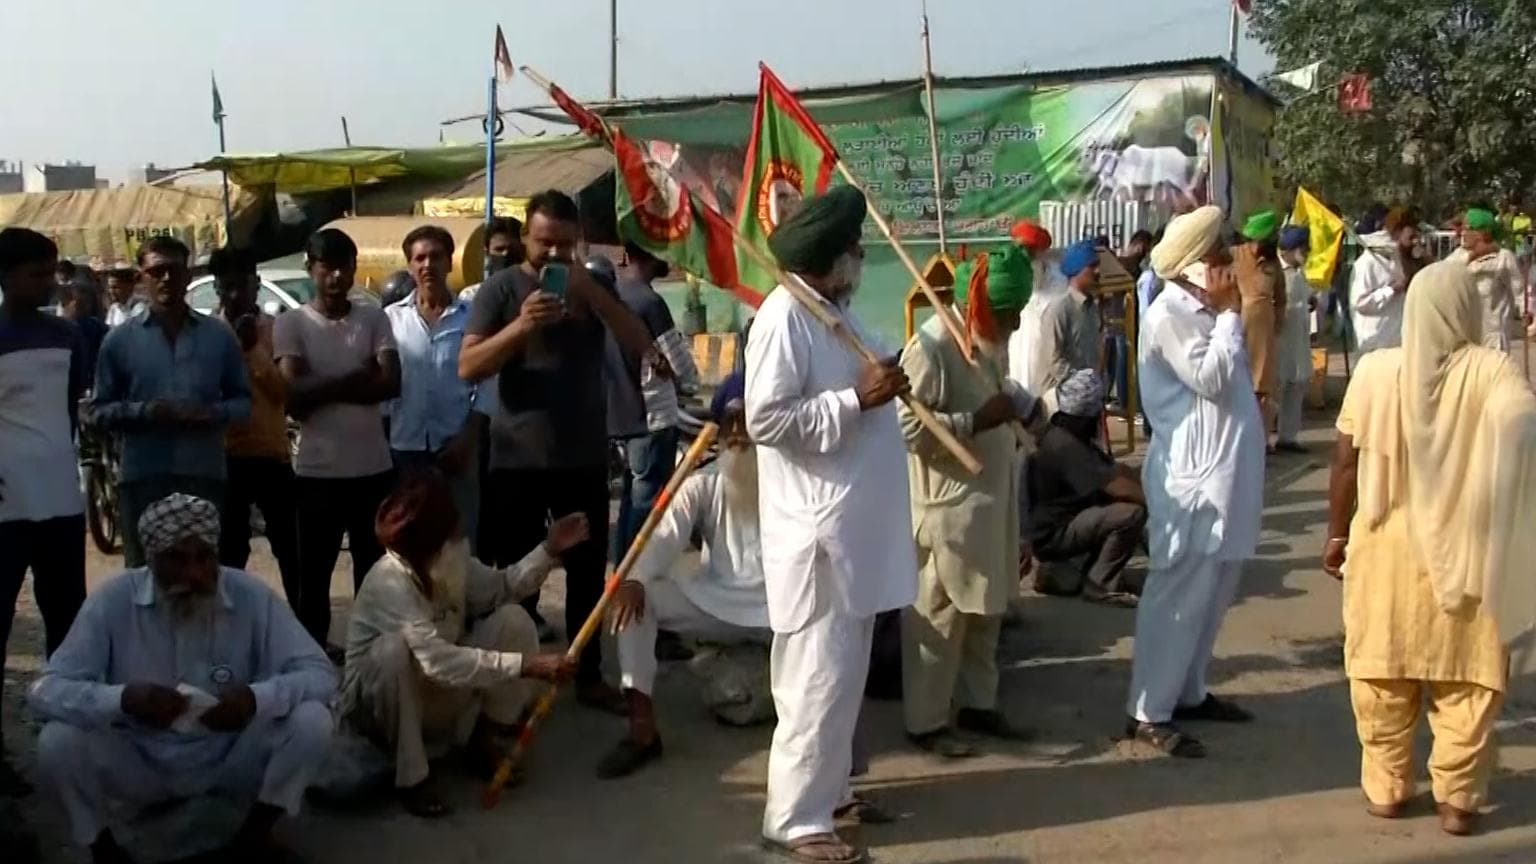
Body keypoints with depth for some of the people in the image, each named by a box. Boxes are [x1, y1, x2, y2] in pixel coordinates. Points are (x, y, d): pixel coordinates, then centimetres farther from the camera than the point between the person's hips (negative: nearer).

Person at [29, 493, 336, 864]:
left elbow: (320, 674, -17)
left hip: (231, 761, 0)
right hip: (142, 765, 0)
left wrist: (257, 698, -38)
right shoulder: (114, 600, -16)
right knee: (57, 743, -27)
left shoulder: (251, 596, -16)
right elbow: (46, 690, -18)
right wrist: (124, 699, -39)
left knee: (312, 719, -24)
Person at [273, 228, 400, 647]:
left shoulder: (375, 319, 4)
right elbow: (294, 398, -12)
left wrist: (324, 388, -13)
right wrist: (356, 378, -11)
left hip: (373, 467, 2)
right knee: (314, 574, 8)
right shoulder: (290, 323, -2)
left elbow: (390, 383, -9)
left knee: (374, 571, 11)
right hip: (318, 470, -2)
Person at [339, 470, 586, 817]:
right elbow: (437, 659, -41)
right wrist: (527, 665, -43)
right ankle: (411, 775, -21)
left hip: (439, 697, 6)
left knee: (513, 619, -11)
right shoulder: (389, 581, -32)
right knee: (395, 647, -38)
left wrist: (549, 550, -9)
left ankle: (484, 740, 1)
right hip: (377, 705, -6)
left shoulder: (452, 556, -9)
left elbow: (500, 591, 6)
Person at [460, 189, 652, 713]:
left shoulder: (592, 286, 8)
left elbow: (641, 345, -5)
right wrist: (521, 325, -24)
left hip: (585, 458, 3)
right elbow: (468, 367, -11)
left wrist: (592, 292, -16)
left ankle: (589, 676, 22)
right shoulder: (501, 288, -2)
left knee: (588, 573, 10)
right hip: (518, 460, -3)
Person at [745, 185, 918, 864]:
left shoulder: (836, 312, 14)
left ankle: (827, 786, 32)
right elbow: (766, 420, -23)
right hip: (820, 529, -10)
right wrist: (857, 399, -22)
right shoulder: (784, 316, -16)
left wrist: (891, 381, 8)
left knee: (842, 673, 18)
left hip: (856, 525, 10)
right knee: (820, 680, -4)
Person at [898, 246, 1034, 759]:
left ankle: (976, 703, 32)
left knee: (986, 611, 17)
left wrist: (1015, 408, 3)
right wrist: (978, 421, -24)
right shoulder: (932, 346, -19)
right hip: (948, 502, -9)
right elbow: (908, 427, -23)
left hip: (991, 495, 9)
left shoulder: (990, 339, 9)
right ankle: (925, 722, 13)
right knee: (940, 615, 1)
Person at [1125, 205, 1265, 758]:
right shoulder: (1169, 313, -14)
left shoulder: (1204, 310, 16)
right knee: (1179, 596, -6)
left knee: (1212, 593, 17)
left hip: (1224, 472, 10)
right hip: (1192, 477, -10)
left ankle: (1187, 692, 29)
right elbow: (1211, 379, -21)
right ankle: (1148, 713, 2)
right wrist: (1230, 313, -13)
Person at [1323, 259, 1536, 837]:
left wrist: (1338, 534, 8)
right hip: (1470, 551, -1)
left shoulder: (1376, 371, -6)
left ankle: (1386, 788, 23)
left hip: (1389, 545, 1)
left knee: (1385, 673, 14)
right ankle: (1457, 799, 17)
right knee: (1467, 680, 11)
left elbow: (1346, 463, -2)